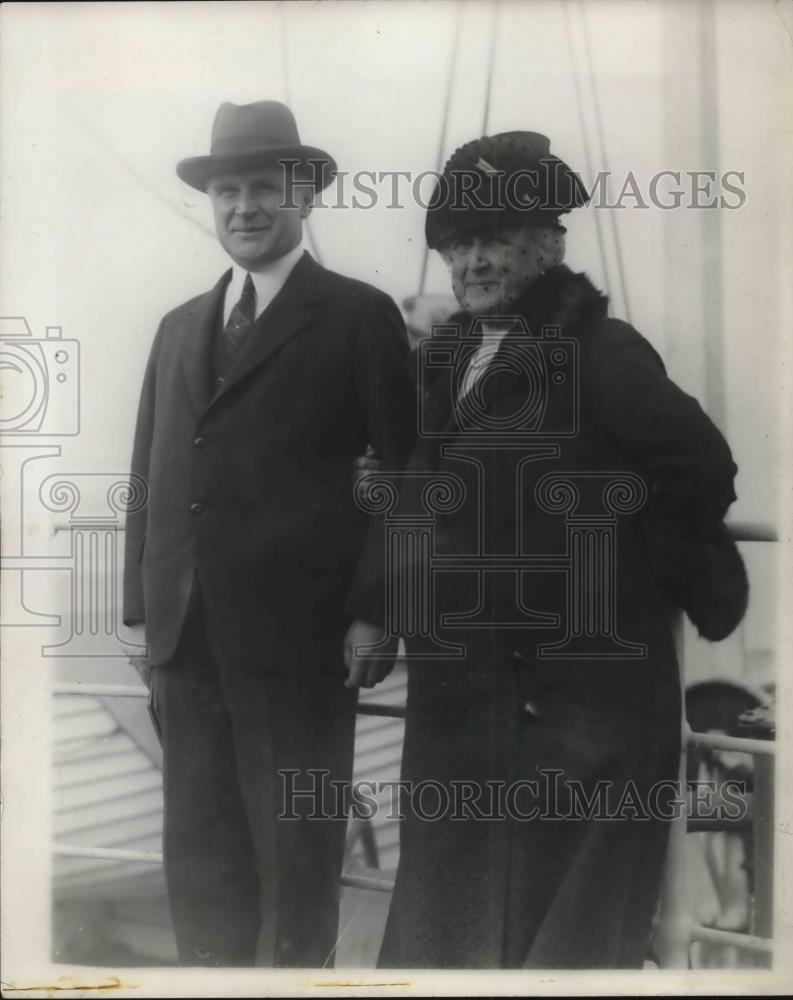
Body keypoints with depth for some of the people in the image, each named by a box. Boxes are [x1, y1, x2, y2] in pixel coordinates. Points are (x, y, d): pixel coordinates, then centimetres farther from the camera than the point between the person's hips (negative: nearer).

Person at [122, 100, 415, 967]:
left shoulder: (359, 317, 0)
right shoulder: (180, 327, 17)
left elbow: (402, 471, -2)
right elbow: (151, 476, 15)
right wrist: (146, 609, 8)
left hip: (296, 637, -5)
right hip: (186, 637, 5)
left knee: (296, 860, 4)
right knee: (198, 859, 10)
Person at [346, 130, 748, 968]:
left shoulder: (601, 353, -12)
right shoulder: (450, 357, 11)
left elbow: (700, 470, -17)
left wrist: (619, 585, -7)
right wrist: (374, 611, 10)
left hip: (576, 703, -7)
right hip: (457, 694, 7)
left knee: (566, 929, 4)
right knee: (443, 915, 16)